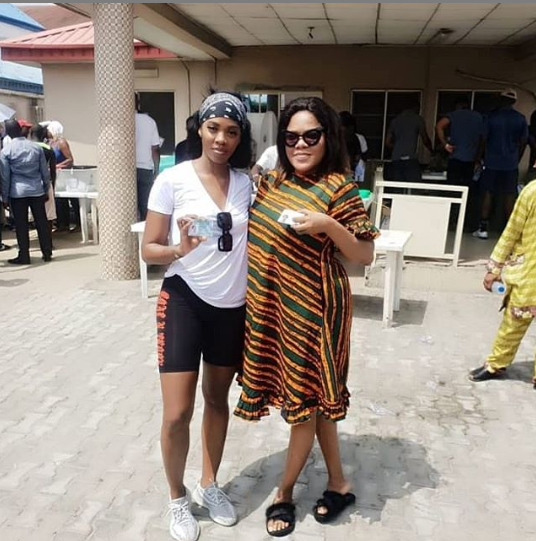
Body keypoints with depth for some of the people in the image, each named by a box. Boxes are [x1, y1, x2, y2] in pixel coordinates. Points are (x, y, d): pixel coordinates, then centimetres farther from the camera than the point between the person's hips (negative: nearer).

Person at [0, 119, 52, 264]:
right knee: (41, 222, 8)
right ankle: (47, 253, 12)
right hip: (37, 191, 2)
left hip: (17, 192, -2)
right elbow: (45, 171, 6)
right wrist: (46, 190, 15)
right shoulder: (36, 147, 3)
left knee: (21, 225, 4)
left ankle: (24, 256, 8)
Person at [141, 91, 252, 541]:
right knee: (177, 413, -2)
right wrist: (180, 250, -25)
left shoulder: (247, 182, 2)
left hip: (233, 306, 4)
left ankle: (209, 484, 39)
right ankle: (178, 498, 26)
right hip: (184, 300, -3)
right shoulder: (173, 180, -8)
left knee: (218, 398, 17)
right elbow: (149, 250, -9)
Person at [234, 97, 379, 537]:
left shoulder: (338, 187, -11)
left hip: (313, 308, -7)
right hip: (274, 305, 7)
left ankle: (284, 493, 29)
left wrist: (329, 225, -25)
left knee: (305, 398, 8)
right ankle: (338, 484, 35)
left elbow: (365, 256, -11)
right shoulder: (275, 181, 7)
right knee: (312, 395, 16)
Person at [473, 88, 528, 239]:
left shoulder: (491, 116, -5)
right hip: (511, 163, 2)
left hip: (492, 162, -1)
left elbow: (484, 139, -4)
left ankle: (483, 228, 3)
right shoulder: (521, 119, 1)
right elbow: (523, 142, 6)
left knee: (487, 194, 4)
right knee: (509, 196, 6)